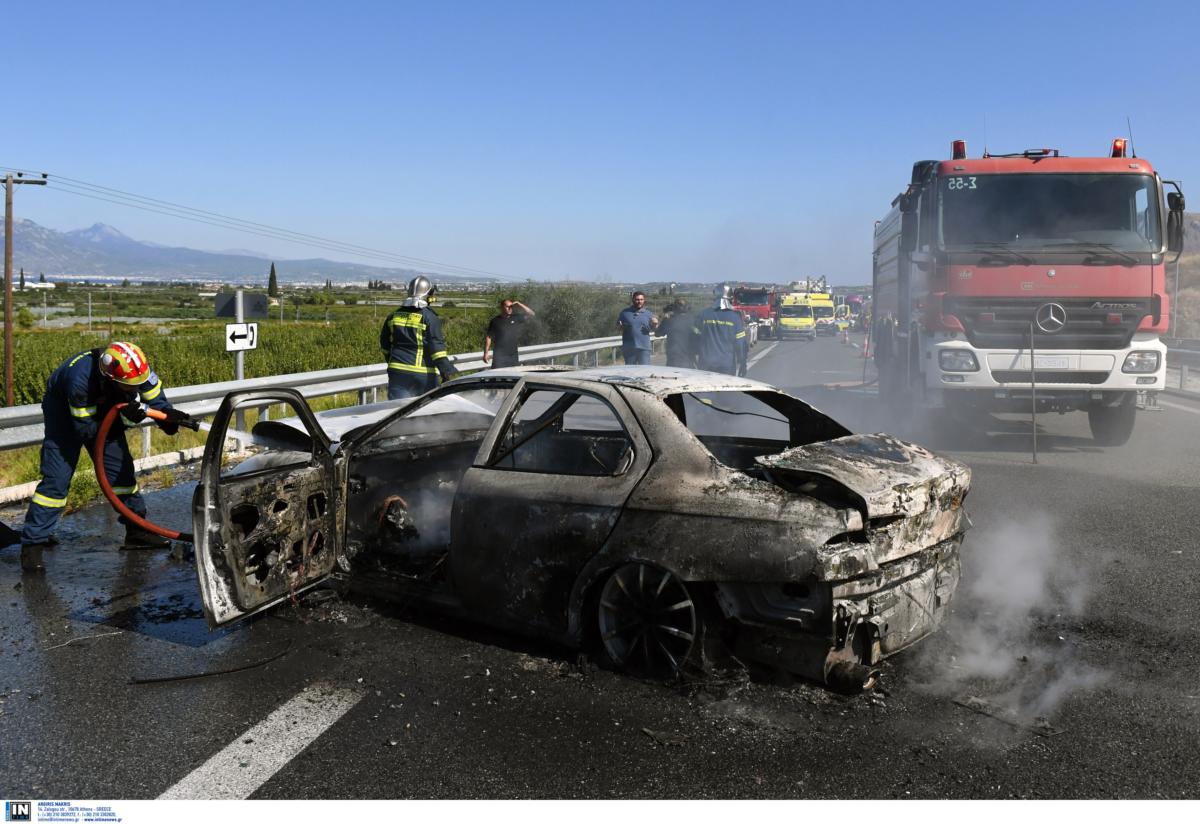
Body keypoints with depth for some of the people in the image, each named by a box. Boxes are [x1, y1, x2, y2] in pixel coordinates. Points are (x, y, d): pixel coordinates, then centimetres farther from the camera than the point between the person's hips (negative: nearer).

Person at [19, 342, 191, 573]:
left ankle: (137, 530, 14)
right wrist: (124, 420, -43)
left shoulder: (134, 369, -29)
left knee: (120, 467, 3)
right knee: (57, 477, -14)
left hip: (102, 409, 5)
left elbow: (154, 395, -14)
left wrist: (169, 415, -34)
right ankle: (32, 543, -8)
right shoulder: (80, 379, -42)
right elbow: (84, 430, -34)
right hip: (64, 409, -5)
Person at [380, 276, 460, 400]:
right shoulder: (429, 317, -9)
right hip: (423, 373, -4)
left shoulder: (394, 315, 8)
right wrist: (446, 370, -14)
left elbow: (384, 344, 17)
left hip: (397, 371, 4)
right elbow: (437, 346, -15)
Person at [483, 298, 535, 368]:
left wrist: (519, 304, -3)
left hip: (513, 355, 4)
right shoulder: (495, 321, 1)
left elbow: (531, 314, 6)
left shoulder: (516, 318, 8)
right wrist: (486, 353, -3)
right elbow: (488, 337, 2)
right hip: (499, 356, -4)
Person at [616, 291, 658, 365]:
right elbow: (618, 326, 12)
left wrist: (655, 325, -11)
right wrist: (621, 327, -12)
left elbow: (652, 329, 12)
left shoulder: (648, 314, 7)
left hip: (644, 348, 0)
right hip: (629, 347, 0)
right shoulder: (625, 312, 6)